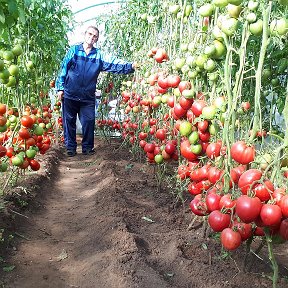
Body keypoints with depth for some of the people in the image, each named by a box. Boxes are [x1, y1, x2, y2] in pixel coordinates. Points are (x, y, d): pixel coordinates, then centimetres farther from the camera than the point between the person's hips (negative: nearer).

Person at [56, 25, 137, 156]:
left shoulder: (99, 55, 4)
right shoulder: (73, 50, 3)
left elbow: (114, 63, -10)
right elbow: (63, 68, 4)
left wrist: (130, 66, -25)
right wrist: (60, 87, 1)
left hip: (88, 96, 1)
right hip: (70, 94, -1)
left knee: (89, 122, 3)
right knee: (69, 121, 6)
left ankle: (87, 147, 19)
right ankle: (70, 147, 19)